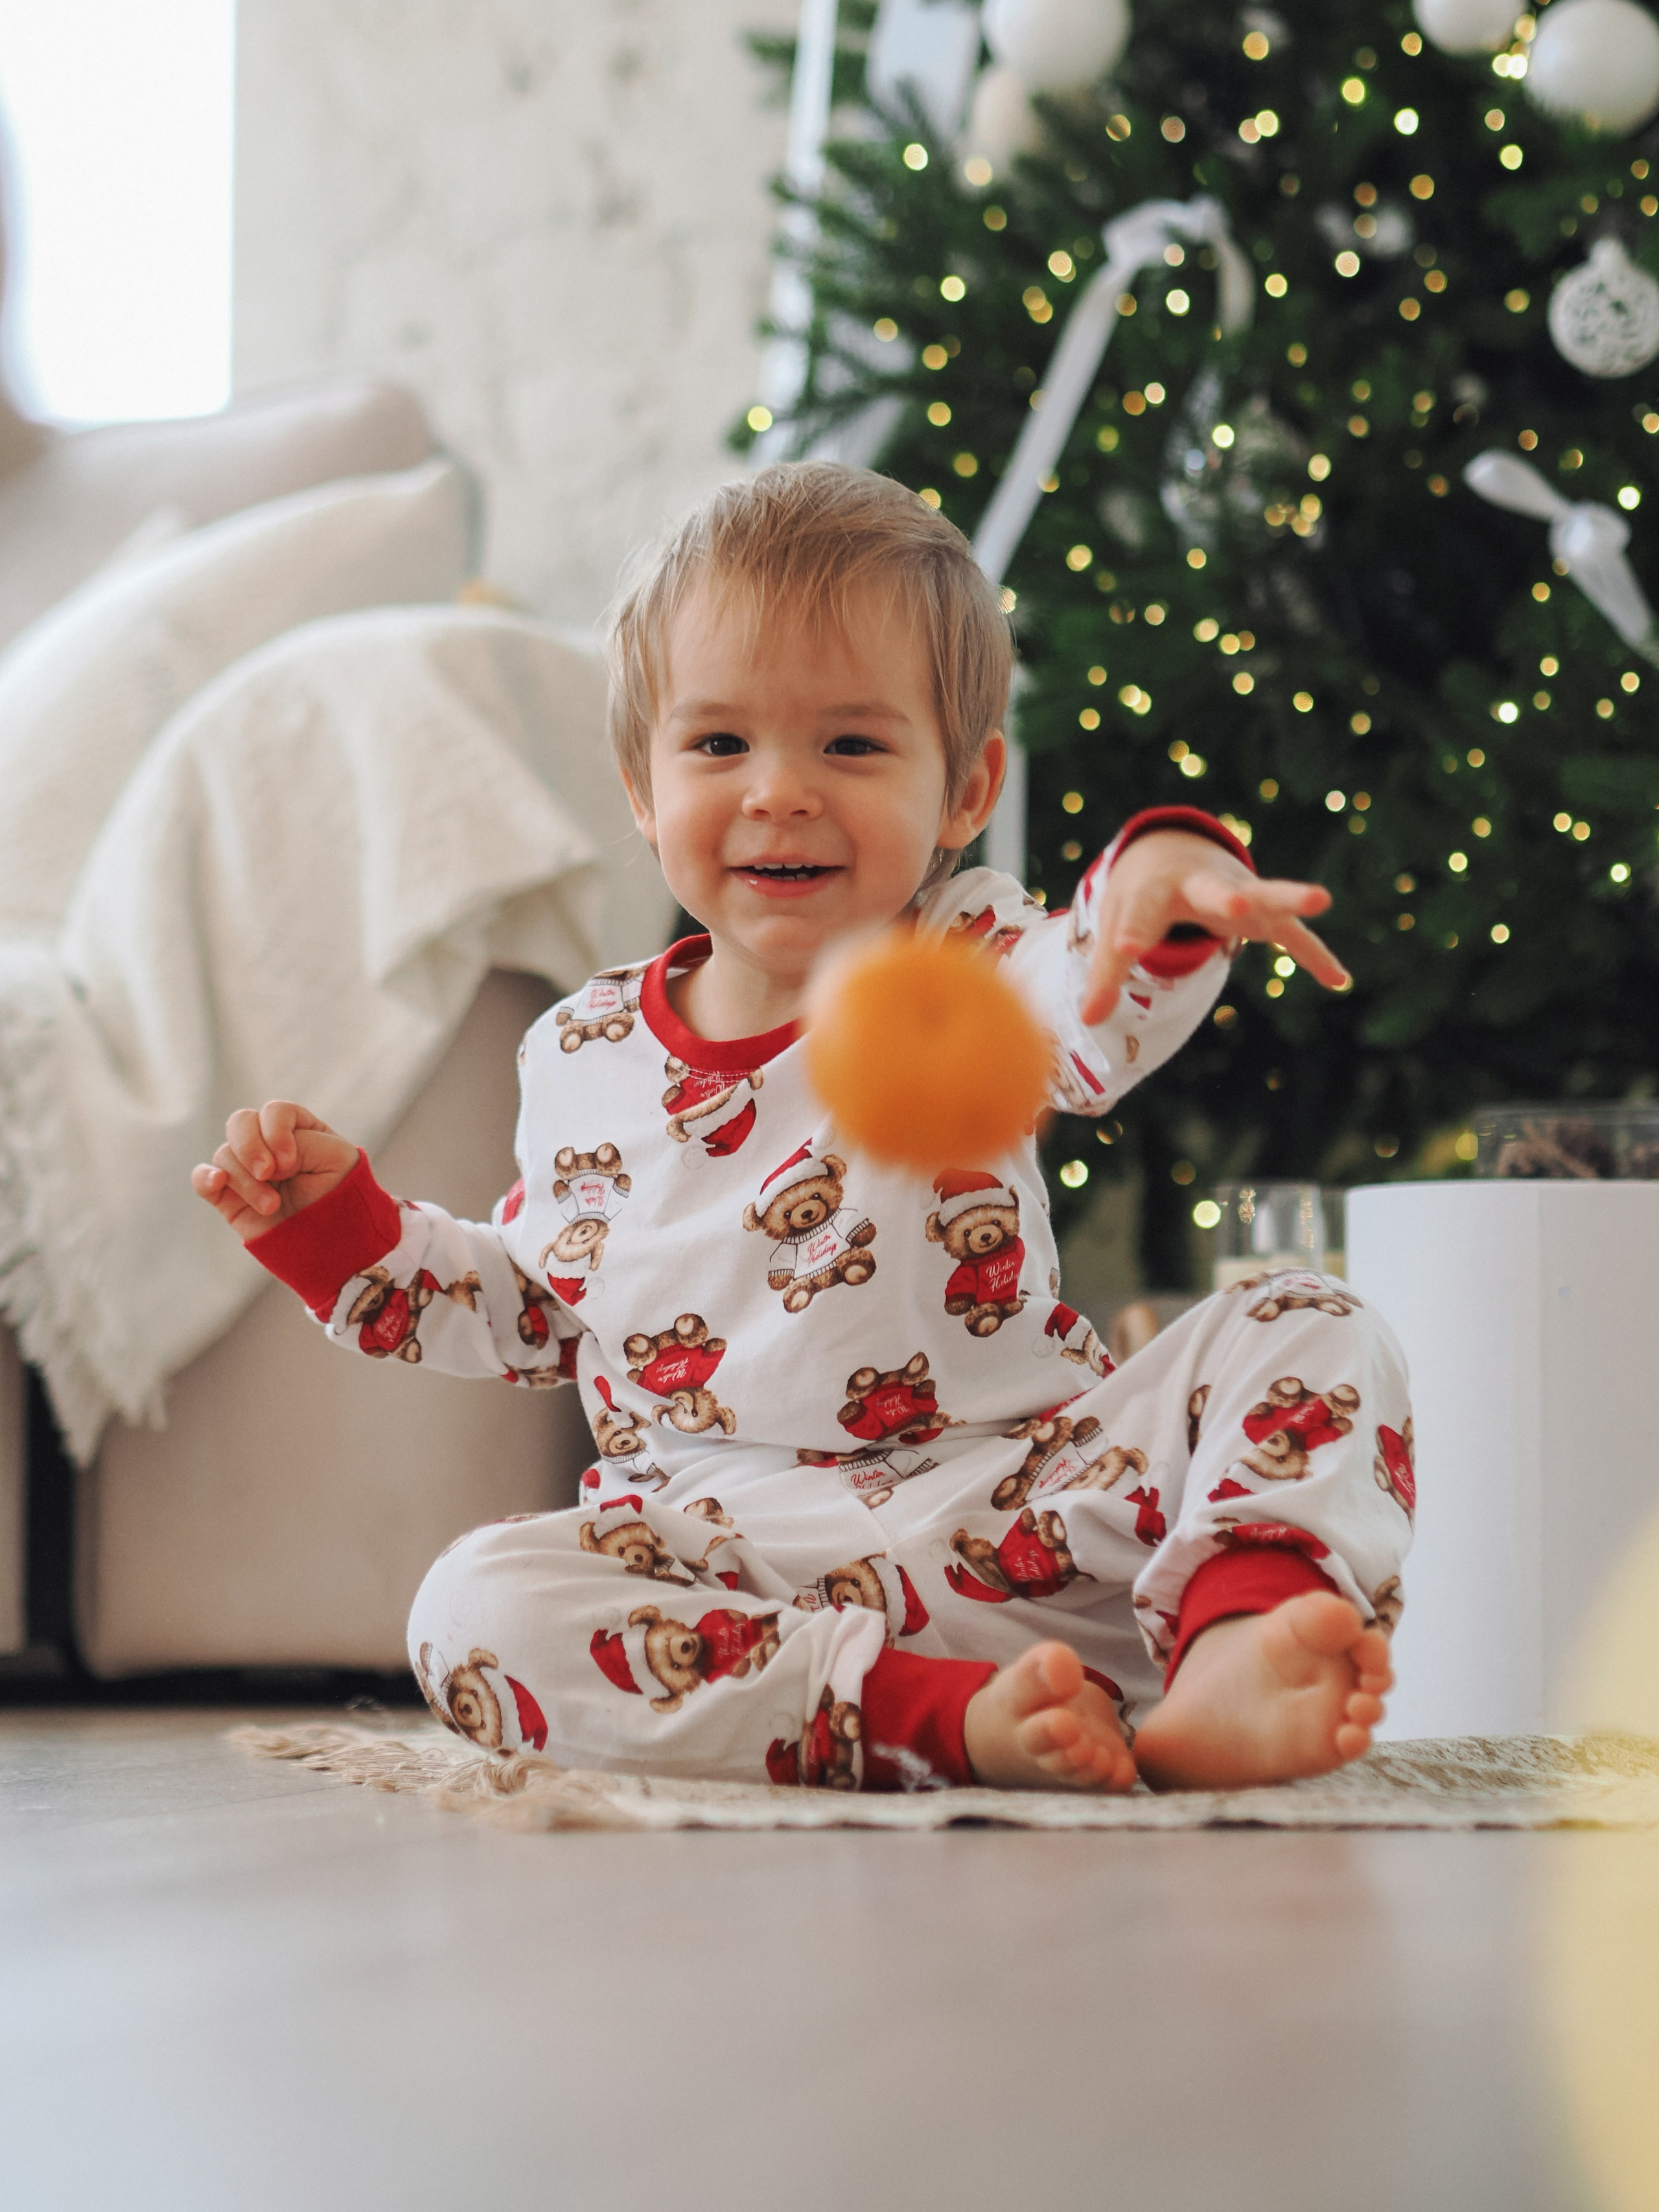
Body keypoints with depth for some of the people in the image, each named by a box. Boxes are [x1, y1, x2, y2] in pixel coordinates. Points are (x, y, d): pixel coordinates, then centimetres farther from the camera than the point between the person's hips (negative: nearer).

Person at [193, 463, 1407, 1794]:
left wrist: (1164, 886, -49)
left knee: (1311, 1334, -16)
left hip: (1022, 1522, -1)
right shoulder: (585, 1058, 8)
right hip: (724, 1560, 1)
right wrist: (337, 1218, 11)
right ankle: (950, 1718, -38)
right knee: (480, 1608, -28)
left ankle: (1233, 1659, -42)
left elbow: (1101, 1011, -26)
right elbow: (532, 1316, 23)